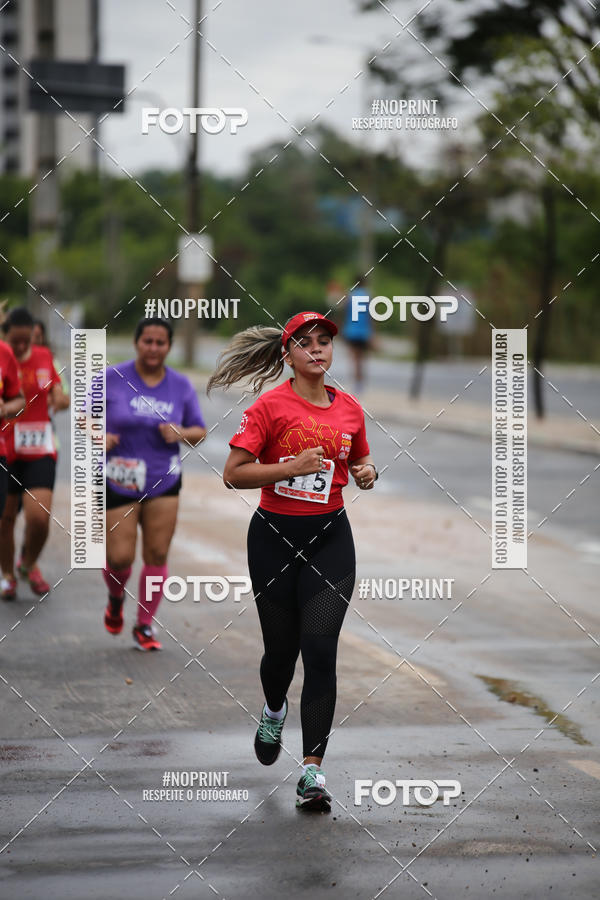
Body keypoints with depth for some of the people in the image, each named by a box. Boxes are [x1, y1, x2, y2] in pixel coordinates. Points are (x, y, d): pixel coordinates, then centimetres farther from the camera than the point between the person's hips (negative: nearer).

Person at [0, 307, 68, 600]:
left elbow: (55, 390, 15)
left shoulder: (44, 357, 3)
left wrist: (60, 399, -9)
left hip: (40, 452, 1)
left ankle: (28, 564, 18)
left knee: (39, 518, -12)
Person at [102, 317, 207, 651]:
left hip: (164, 482, 2)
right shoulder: (112, 378, -5)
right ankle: (116, 601, 30)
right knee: (120, 557, -5)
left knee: (157, 555, -2)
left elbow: (200, 431, 9)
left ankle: (145, 626, 12)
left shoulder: (181, 385, 3)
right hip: (119, 482, -2)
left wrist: (182, 433, -13)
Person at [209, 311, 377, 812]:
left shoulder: (350, 409, 6)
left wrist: (367, 472, 1)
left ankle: (313, 770, -9)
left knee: (320, 650, -10)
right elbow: (233, 474, -10)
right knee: (282, 647, 11)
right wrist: (293, 466, -20)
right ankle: (274, 709, 47)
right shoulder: (271, 406, -7)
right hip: (275, 536, -2)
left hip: (330, 536, 2)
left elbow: (360, 460, 24)